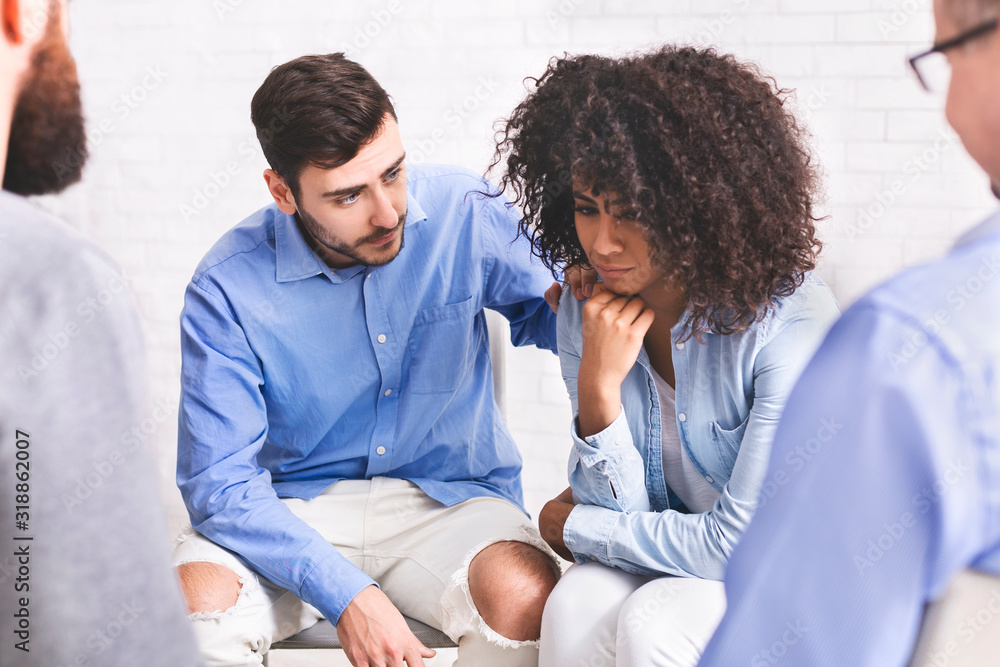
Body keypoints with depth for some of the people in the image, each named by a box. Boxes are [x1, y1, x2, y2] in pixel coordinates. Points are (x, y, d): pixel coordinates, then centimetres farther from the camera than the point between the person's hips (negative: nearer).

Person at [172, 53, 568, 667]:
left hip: (450, 500, 1)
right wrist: (344, 591, -27)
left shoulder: (463, 211, -9)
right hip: (294, 513, 0)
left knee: (525, 595, -31)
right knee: (198, 602, -30)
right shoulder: (228, 289, -14)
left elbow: (543, 310, 11)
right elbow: (220, 482, -15)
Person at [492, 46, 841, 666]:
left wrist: (575, 526, -9)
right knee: (577, 607, -28)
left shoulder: (790, 319, -24)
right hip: (664, 563, 4)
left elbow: (745, 539, -22)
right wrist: (597, 388, -25)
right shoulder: (586, 309, -7)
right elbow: (621, 506, -7)